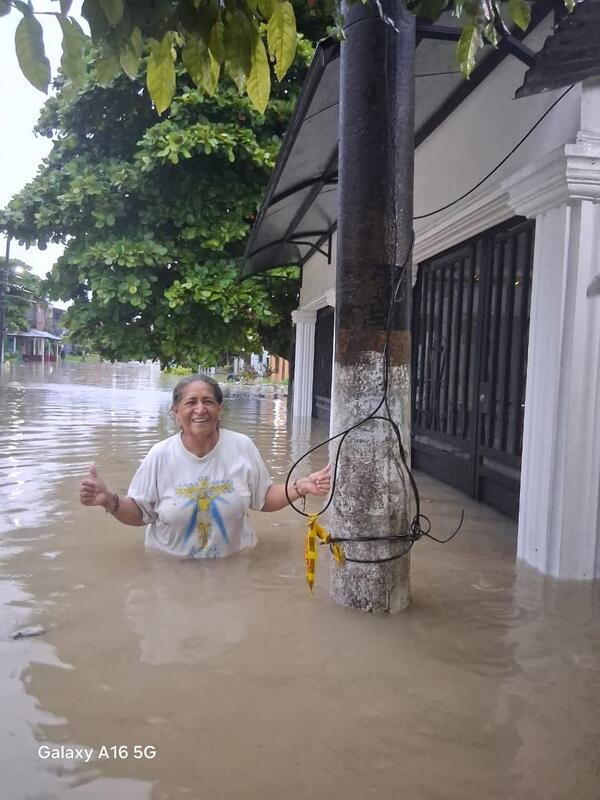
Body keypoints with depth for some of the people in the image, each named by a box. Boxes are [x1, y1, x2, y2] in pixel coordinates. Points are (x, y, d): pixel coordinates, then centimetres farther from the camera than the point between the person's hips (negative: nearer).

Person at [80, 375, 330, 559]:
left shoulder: (243, 447, -4)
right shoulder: (160, 455, -6)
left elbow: (264, 498, 5)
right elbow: (139, 513, 2)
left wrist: (300, 488, -11)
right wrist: (110, 502, -17)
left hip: (234, 562, 1)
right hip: (169, 565, 0)